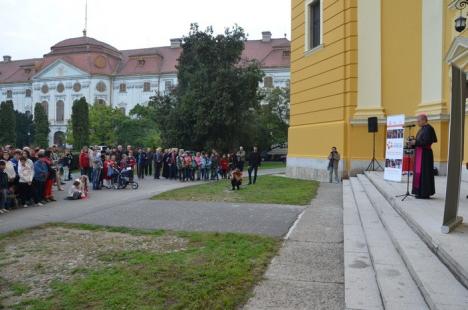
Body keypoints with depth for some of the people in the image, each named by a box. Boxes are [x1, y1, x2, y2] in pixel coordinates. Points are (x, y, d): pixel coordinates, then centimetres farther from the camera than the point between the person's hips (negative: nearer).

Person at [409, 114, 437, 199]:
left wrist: (415, 142, -16)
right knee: (420, 172, 11)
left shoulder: (428, 129, -14)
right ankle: (422, 192, 16)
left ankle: (425, 193, -2)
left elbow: (426, 142, -23)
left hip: (424, 154, -10)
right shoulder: (423, 129, 17)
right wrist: (413, 143, 4)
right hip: (420, 154, 10)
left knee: (423, 173, -7)